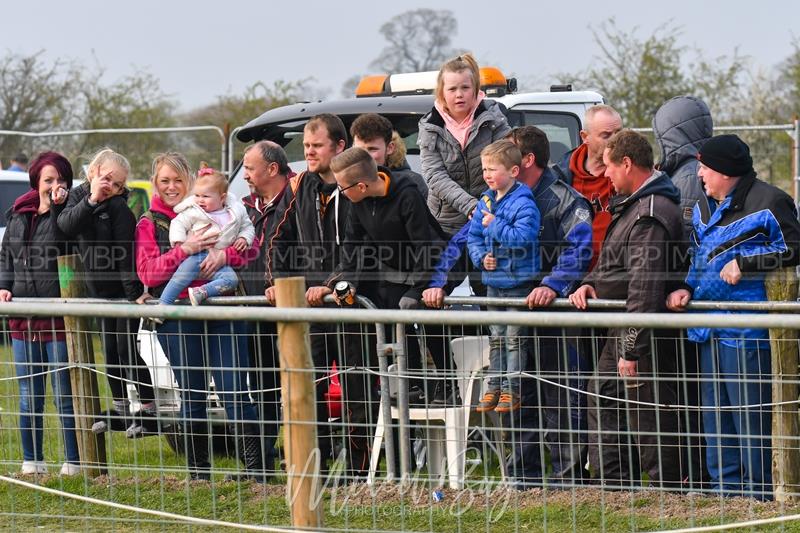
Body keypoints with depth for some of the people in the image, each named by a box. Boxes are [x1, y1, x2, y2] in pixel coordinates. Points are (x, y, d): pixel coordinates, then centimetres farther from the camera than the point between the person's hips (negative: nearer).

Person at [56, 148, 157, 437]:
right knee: (110, 349, 13)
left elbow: (126, 254, -20)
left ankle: (149, 410, 0)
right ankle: (119, 408, 23)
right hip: (99, 289, 6)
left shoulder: (118, 207, -18)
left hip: (123, 289, -6)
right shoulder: (78, 195, 1)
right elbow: (66, 225, -18)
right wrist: (91, 200, -28)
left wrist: (134, 294, -21)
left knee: (126, 348, -7)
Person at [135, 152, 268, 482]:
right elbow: (147, 272, -2)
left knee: (234, 390, -6)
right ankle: (198, 471, 13)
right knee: (191, 396, 4)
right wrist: (184, 251, -15)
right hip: (178, 316, 0)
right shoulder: (149, 223, 10)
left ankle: (256, 466, -6)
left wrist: (225, 254, -15)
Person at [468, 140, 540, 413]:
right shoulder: (485, 201, 9)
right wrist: (481, 257, -4)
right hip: (493, 280, 7)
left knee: (515, 338, -1)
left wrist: (494, 224, -21)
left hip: (518, 281, -7)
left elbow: (523, 237, -27)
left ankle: (512, 390, 4)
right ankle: (494, 388, 19)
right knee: (496, 337, 13)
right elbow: (472, 236, 14)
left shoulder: (523, 203, -14)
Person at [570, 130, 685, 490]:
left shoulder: (651, 215, -22)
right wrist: (590, 284, 6)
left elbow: (645, 288, -26)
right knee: (602, 399, 18)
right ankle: (616, 486, 23)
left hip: (645, 337, -11)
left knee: (648, 418, -6)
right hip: (621, 331, 11)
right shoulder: (633, 204, 14)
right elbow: (614, 263, 27)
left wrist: (632, 349, -26)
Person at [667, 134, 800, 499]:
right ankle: (726, 494, 20)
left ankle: (760, 495, 0)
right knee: (715, 416, 12)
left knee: (751, 419, -6)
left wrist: (744, 264, -16)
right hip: (710, 331, 9)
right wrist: (686, 289, 8)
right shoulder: (705, 209, 19)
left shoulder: (768, 202, -8)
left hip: (746, 331, -9)